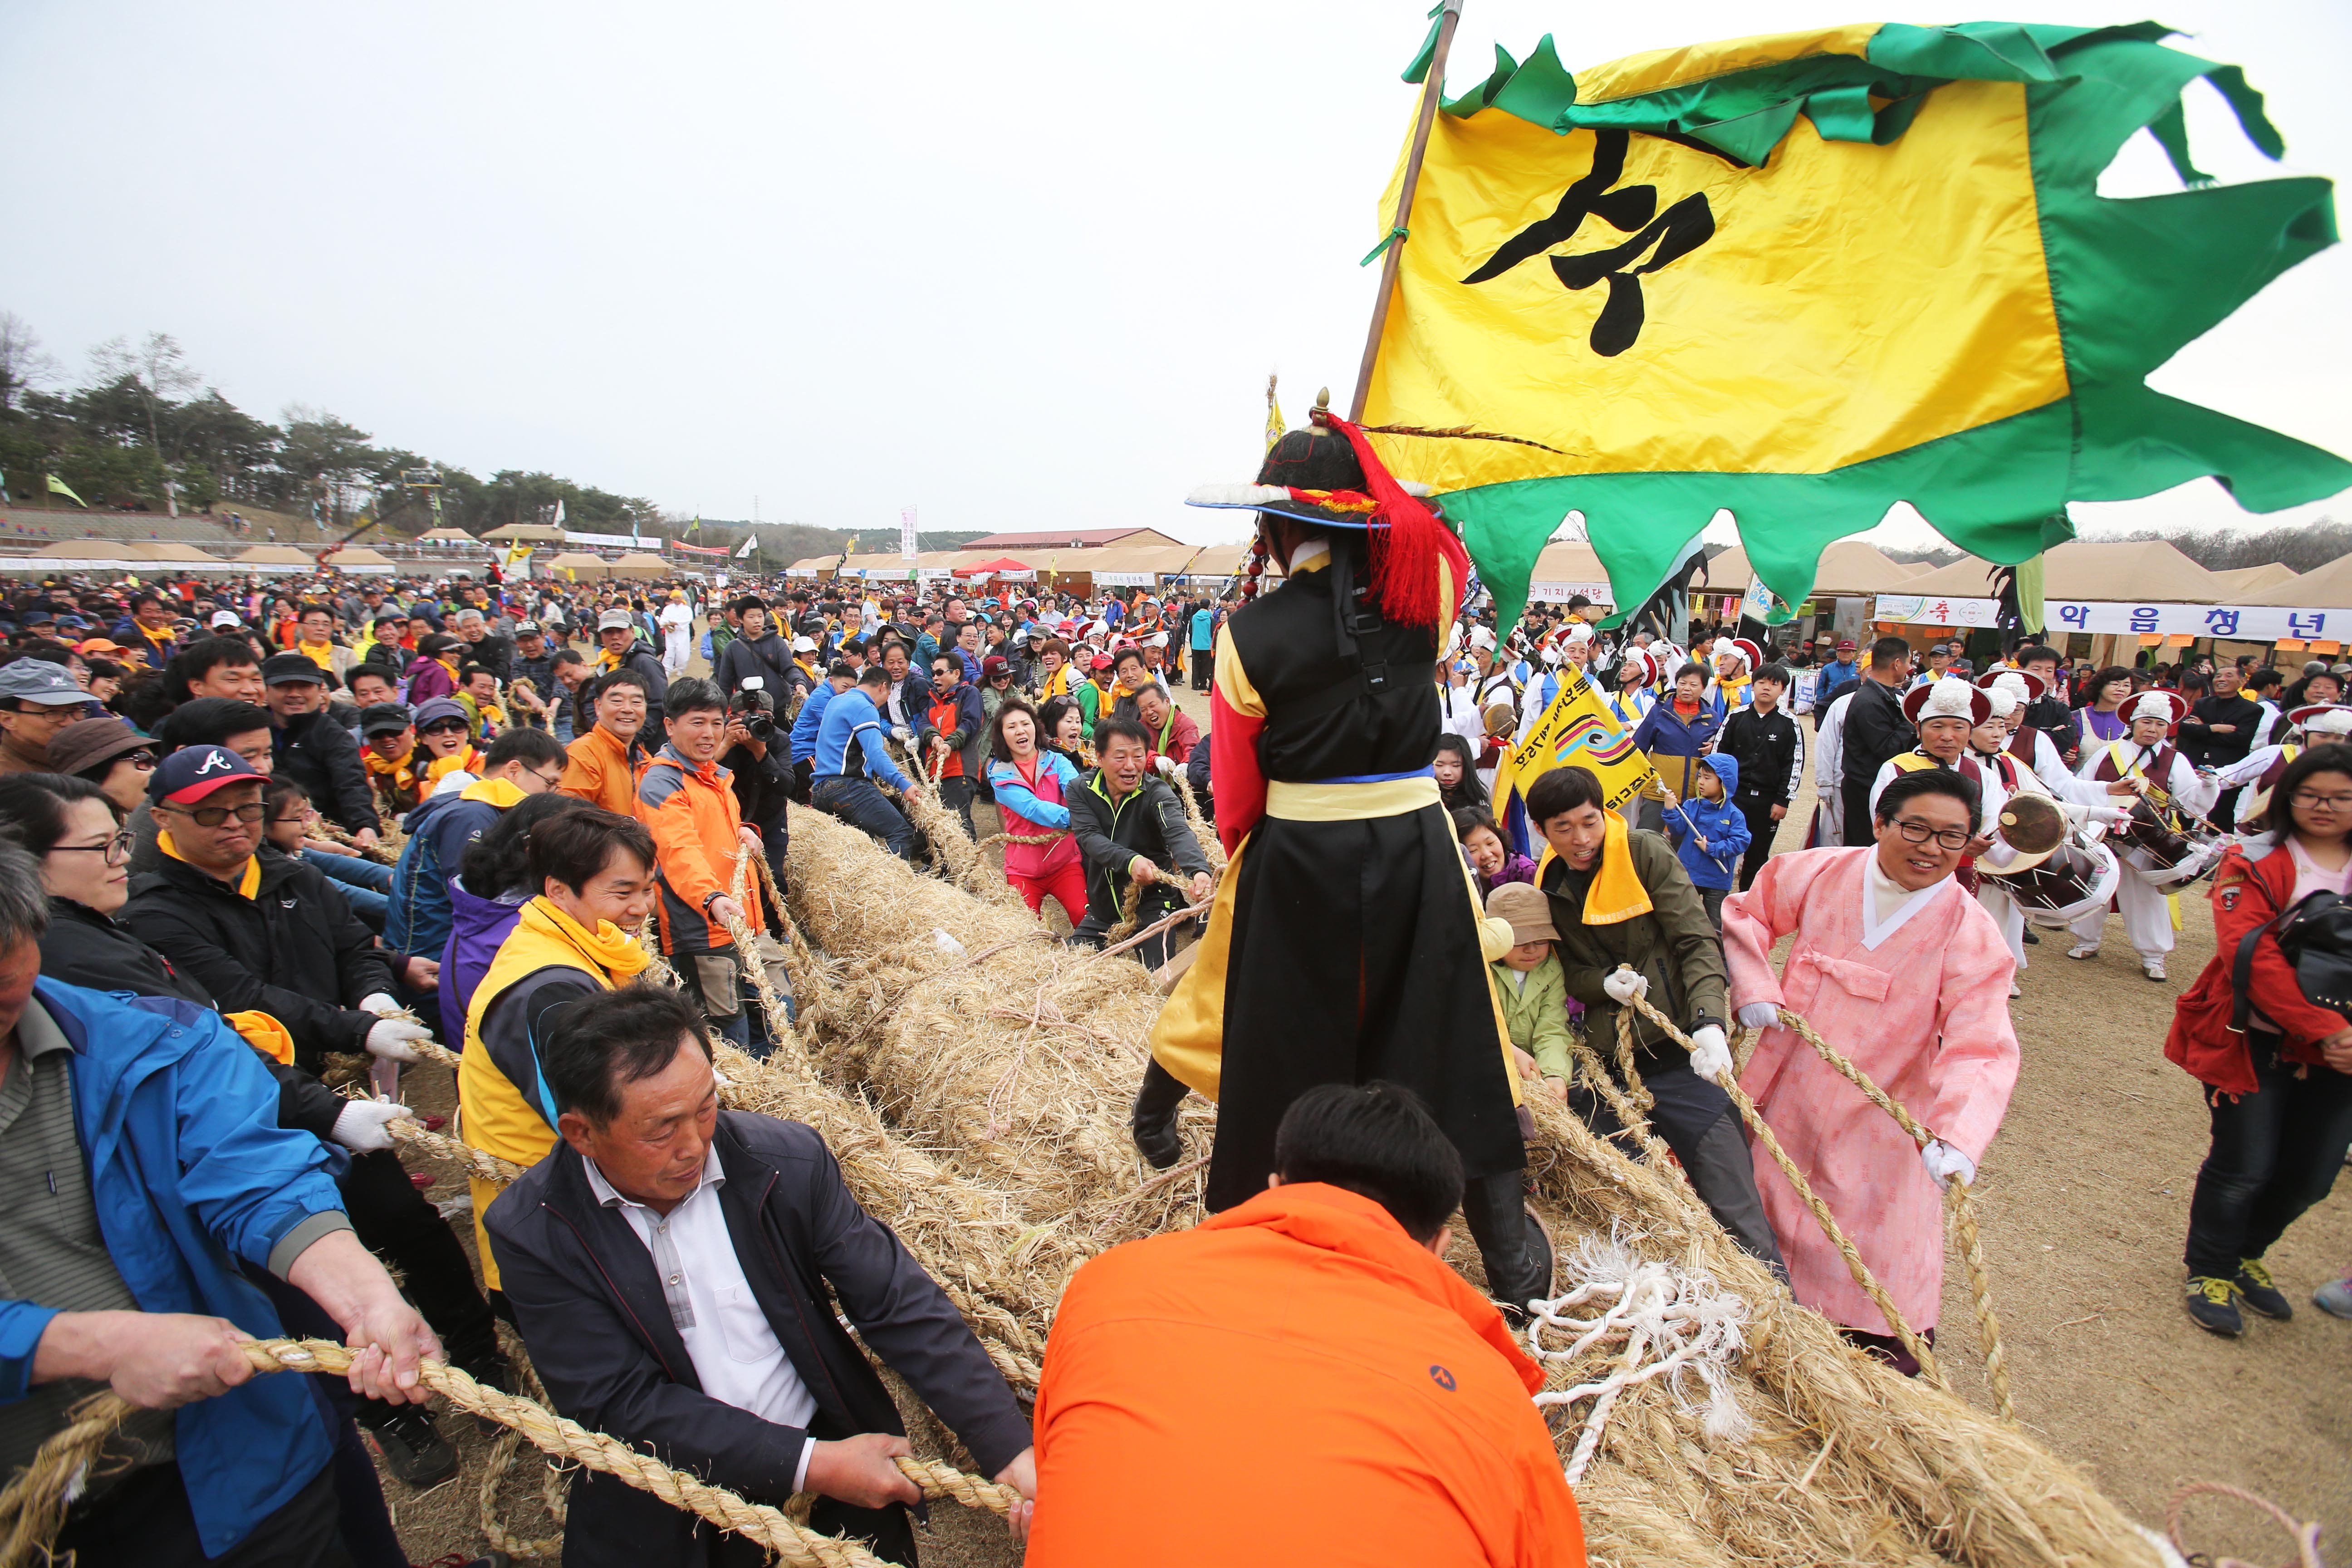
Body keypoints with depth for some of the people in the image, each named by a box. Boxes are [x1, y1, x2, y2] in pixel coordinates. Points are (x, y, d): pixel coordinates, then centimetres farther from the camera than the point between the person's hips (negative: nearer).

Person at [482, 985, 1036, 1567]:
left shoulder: (786, 1160, -12)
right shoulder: (530, 1231, -13)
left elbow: (900, 1306, -10)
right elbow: (619, 1405, -14)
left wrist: (1012, 1450, -19)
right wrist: (813, 1466, -20)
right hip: (662, 1517, 1)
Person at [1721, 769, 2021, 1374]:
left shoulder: (1971, 934, -16)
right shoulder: (1819, 874, -9)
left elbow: (1980, 1048, -25)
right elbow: (1745, 914, 8)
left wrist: (1958, 1135, -40)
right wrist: (1755, 989, -6)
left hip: (1877, 1128, -3)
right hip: (1785, 1103, 3)